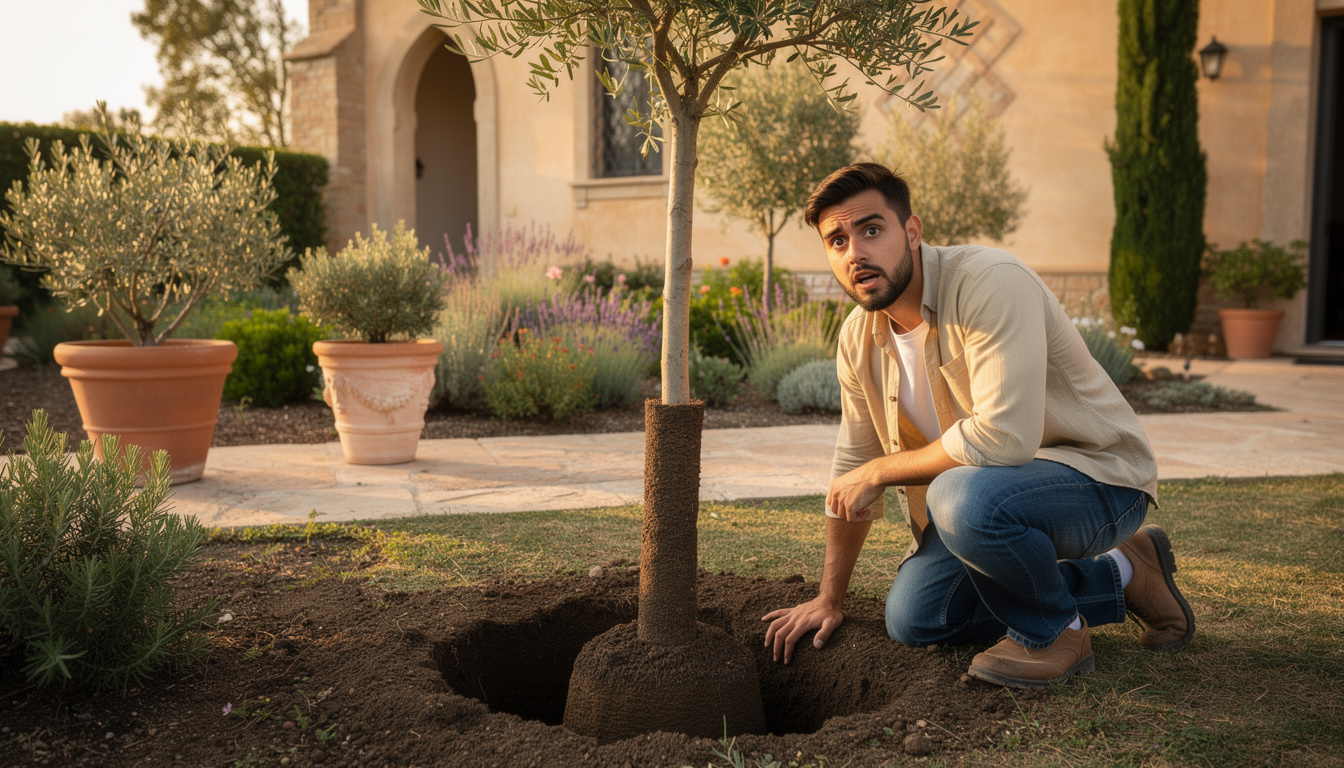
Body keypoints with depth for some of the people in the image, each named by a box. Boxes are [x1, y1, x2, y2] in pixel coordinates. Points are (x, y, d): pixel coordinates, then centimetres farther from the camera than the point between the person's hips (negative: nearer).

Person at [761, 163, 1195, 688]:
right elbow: (851, 467, 8)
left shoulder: (990, 283, -26)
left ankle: (1054, 629, -5)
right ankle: (1116, 575, 12)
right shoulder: (858, 339, -2)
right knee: (912, 619, -1)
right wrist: (829, 599, 11)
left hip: (1095, 474, -8)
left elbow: (1003, 438, -36)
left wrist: (880, 470, -22)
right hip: (989, 486, 9)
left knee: (965, 496, -36)